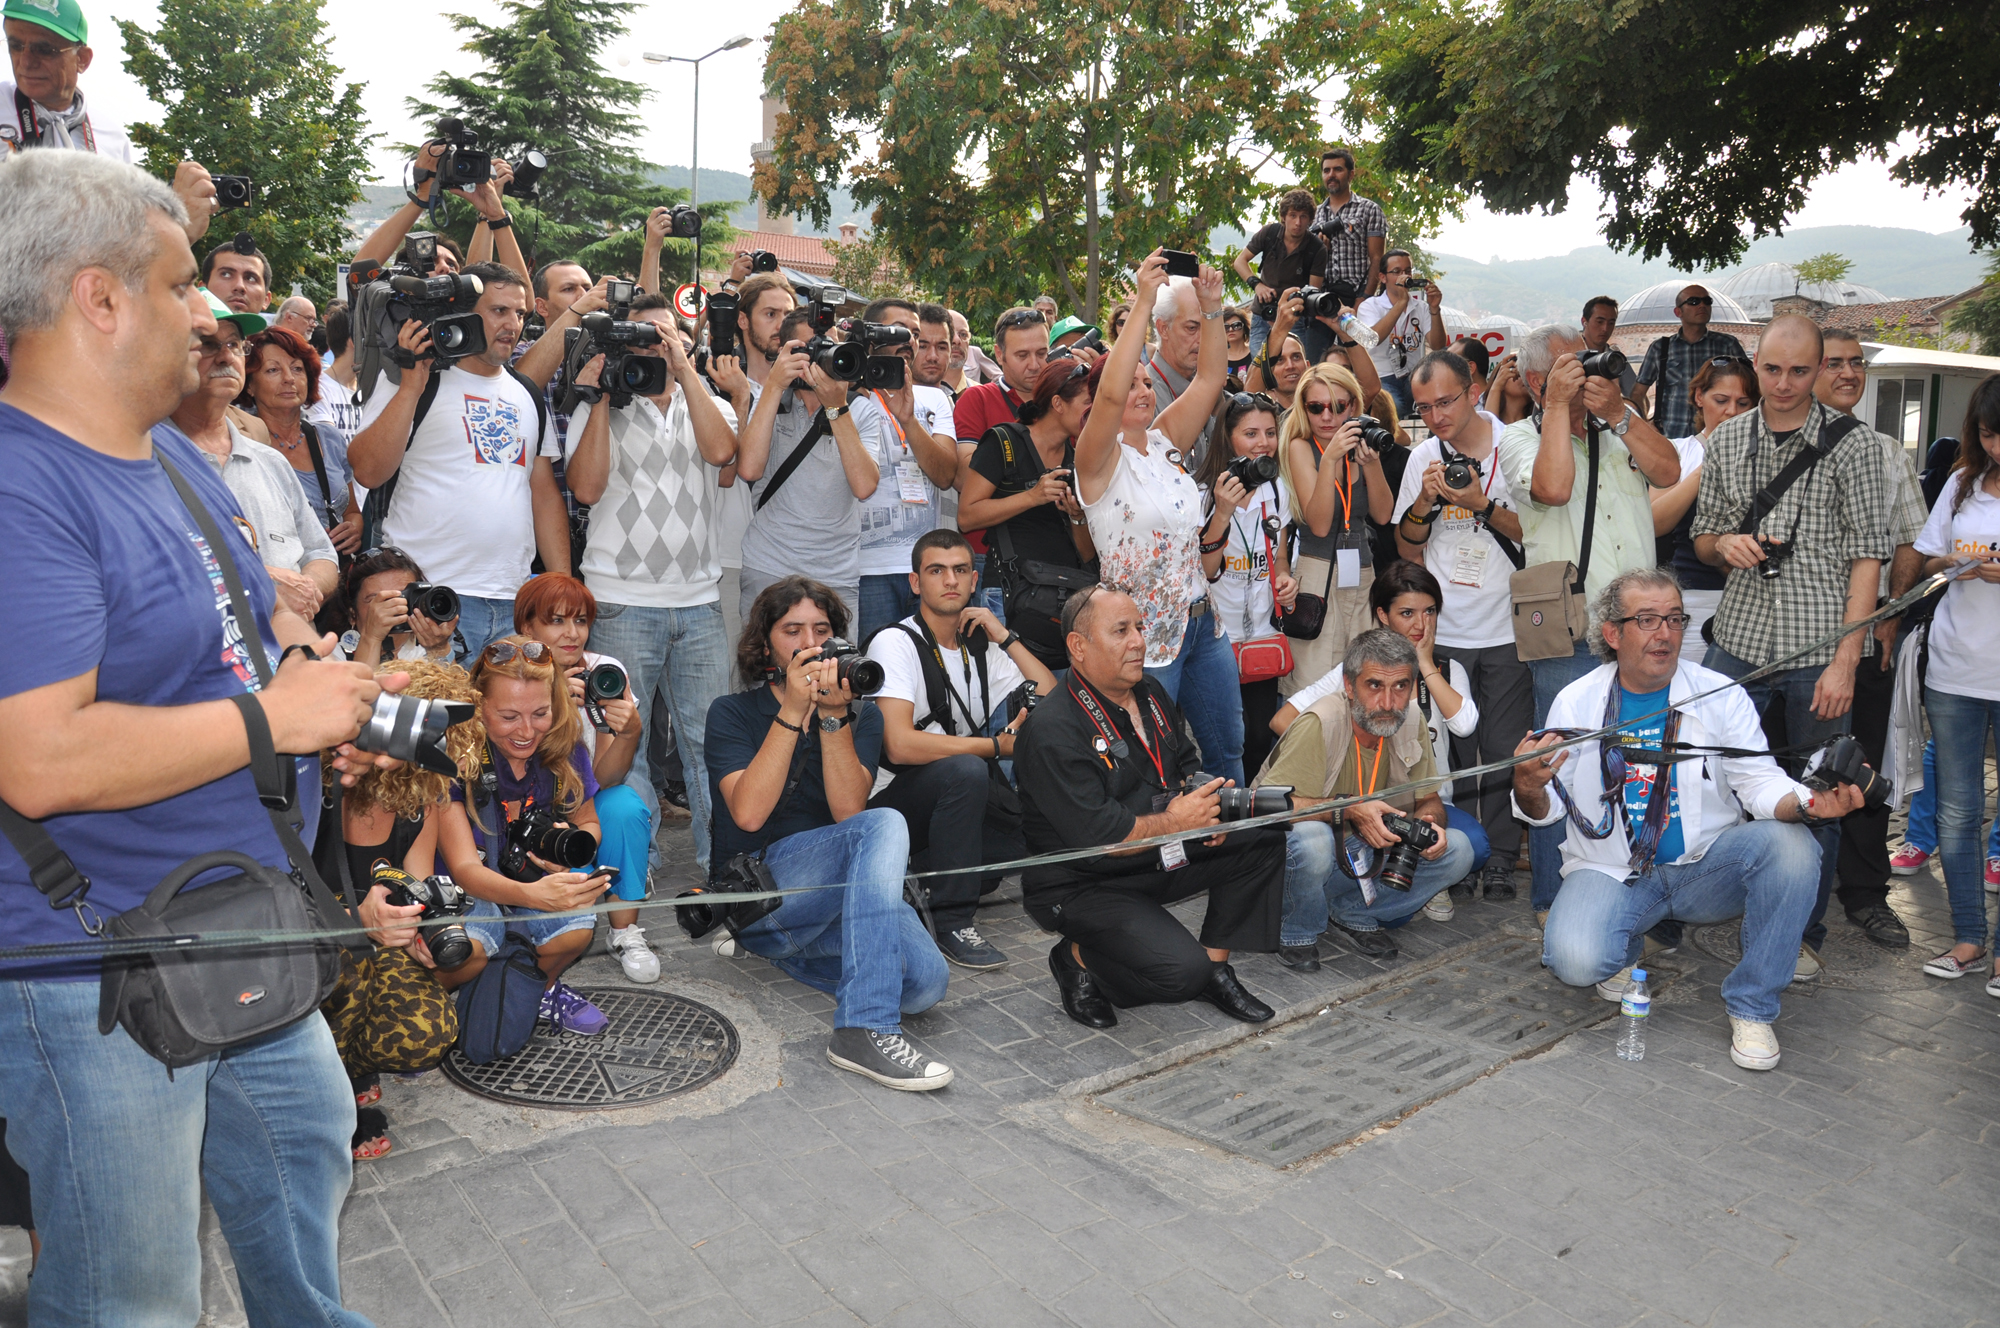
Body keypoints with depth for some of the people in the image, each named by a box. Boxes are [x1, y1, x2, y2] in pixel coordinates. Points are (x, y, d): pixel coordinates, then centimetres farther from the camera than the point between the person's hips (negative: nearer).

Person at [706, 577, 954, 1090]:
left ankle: (777, 948, 1)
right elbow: (748, 813, -14)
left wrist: (833, 715, -16)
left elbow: (848, 810, -7)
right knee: (885, 825, -31)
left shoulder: (861, 715, 12)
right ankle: (864, 1030, -39)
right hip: (755, 883, -4)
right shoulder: (732, 714, 4)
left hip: (839, 888, 4)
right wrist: (793, 711, -16)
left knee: (926, 980, -25)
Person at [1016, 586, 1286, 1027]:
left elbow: (1186, 764, 18)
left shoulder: (1150, 693, 5)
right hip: (1081, 886, -8)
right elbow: (1095, 834, -27)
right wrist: (1174, 821, -18)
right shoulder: (1051, 731, -23)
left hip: (1157, 858, 9)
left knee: (1263, 839, -3)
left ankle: (1216, 967, 6)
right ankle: (1076, 958, 2)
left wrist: (1203, 804, -5)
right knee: (1182, 971, -24)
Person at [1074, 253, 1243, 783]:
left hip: (1200, 621, 7)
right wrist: (1144, 303, -29)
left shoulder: (1164, 443, 9)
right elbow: (1110, 392, -29)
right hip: (1145, 633, -7)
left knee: (1228, 749, 17)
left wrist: (1211, 307, -3)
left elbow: (1209, 379, 8)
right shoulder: (1100, 459, -11)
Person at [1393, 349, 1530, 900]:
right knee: (1452, 750, 9)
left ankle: (1500, 859, 15)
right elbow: (1407, 547, 9)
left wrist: (1483, 505, -17)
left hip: (1506, 630, -2)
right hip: (1443, 631, 3)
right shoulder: (1423, 457, 6)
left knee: (1504, 752, 2)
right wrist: (1424, 502, -9)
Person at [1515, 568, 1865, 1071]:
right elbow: (1549, 810, 1)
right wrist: (1528, 789, -24)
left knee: (1790, 844, -28)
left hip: (1705, 864, 2)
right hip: (1611, 872, -1)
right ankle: (1626, 949, 13)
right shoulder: (1576, 703, -3)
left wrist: (1806, 803, -30)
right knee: (1576, 962, -29)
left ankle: (1751, 1006, -11)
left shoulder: (1721, 695, -2)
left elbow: (1759, 782, -7)